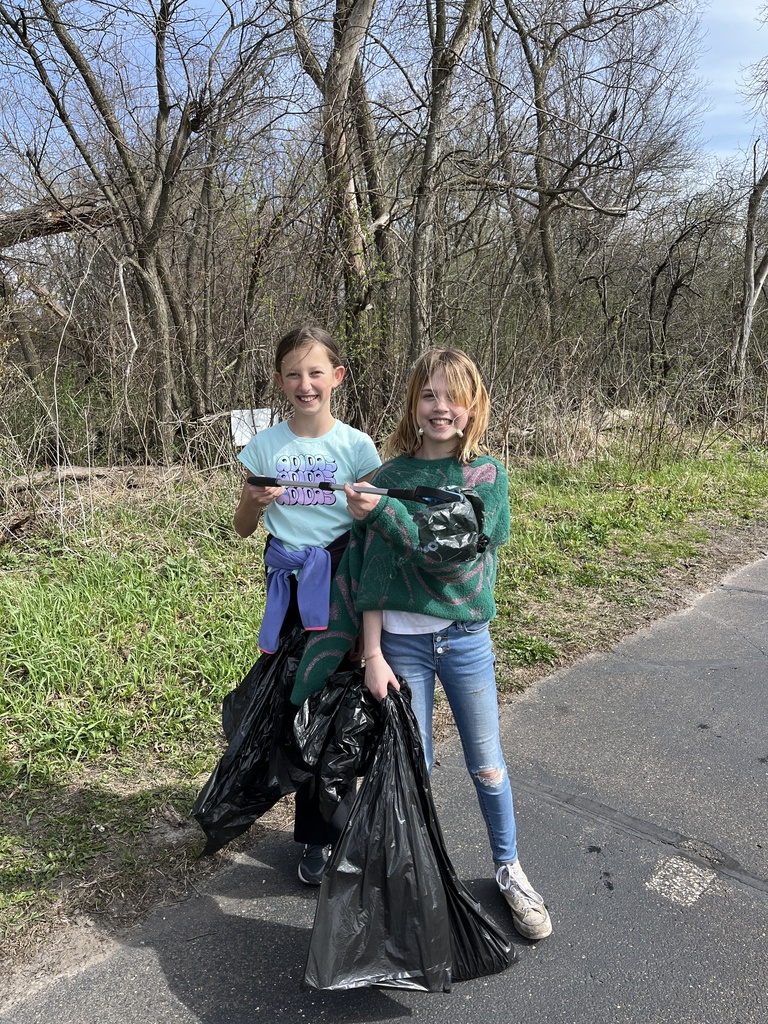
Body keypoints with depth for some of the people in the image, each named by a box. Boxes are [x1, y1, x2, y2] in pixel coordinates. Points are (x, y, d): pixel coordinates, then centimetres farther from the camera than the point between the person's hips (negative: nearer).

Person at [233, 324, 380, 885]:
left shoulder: (356, 445, -4)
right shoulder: (265, 445, 1)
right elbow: (243, 528, 8)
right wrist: (255, 501, -13)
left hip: (340, 577, -2)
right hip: (287, 580, 2)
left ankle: (327, 833, 21)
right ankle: (319, 832, 26)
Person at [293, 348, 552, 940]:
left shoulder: (487, 475, -6)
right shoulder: (390, 476, -3)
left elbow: (449, 555, -19)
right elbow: (373, 570, -4)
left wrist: (382, 512, -17)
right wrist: (373, 654, -8)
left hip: (465, 639, 0)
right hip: (401, 641, 1)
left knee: (487, 764, 10)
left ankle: (509, 869, 33)